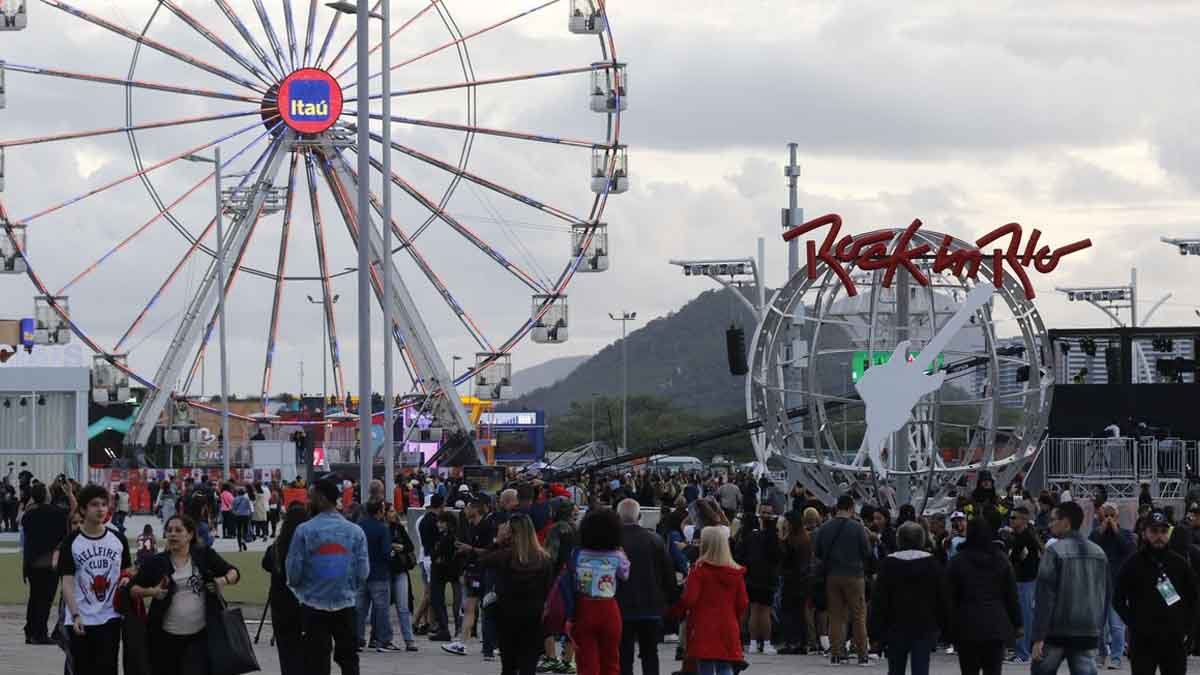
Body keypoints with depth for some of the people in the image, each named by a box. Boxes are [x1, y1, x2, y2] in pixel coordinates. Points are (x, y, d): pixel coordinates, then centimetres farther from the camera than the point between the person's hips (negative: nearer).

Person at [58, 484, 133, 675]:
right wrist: (75, 615, -16)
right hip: (81, 620, -1)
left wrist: (127, 579, -7)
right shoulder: (71, 542, -3)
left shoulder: (118, 539, 5)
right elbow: (67, 581, -6)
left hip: (110, 618, 1)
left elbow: (127, 569, 18)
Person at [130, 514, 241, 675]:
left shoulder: (205, 556, 3)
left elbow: (234, 572, 10)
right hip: (166, 637, 1)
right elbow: (133, 589, 5)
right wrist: (151, 592, -15)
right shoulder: (156, 562, 2)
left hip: (200, 636, -1)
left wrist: (225, 580, -12)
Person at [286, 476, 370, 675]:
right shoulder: (355, 531, -1)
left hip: (314, 606, -2)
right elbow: (363, 572, 0)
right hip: (346, 604, 2)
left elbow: (293, 572, -9)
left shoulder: (304, 531, -10)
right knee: (348, 658, 15)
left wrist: (301, 589, 13)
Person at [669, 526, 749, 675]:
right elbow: (743, 602, 7)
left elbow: (688, 599, -13)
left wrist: (676, 612, 5)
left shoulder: (699, 570, -11)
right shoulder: (736, 572, 3)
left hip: (703, 629, -4)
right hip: (728, 629, 4)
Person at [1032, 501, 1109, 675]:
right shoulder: (1098, 552, 10)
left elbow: (1044, 596, -14)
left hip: (1056, 631, -5)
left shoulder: (1055, 551, -10)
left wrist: (1038, 636, -14)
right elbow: (1105, 595, 15)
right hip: (1088, 633, 5)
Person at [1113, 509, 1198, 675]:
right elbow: (1118, 600, 2)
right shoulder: (1133, 564, -1)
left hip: (1175, 641, 2)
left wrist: (1186, 628, 6)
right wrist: (1134, 624, -6)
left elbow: (1193, 598, 15)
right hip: (1143, 641, -2)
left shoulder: (1179, 563, 6)